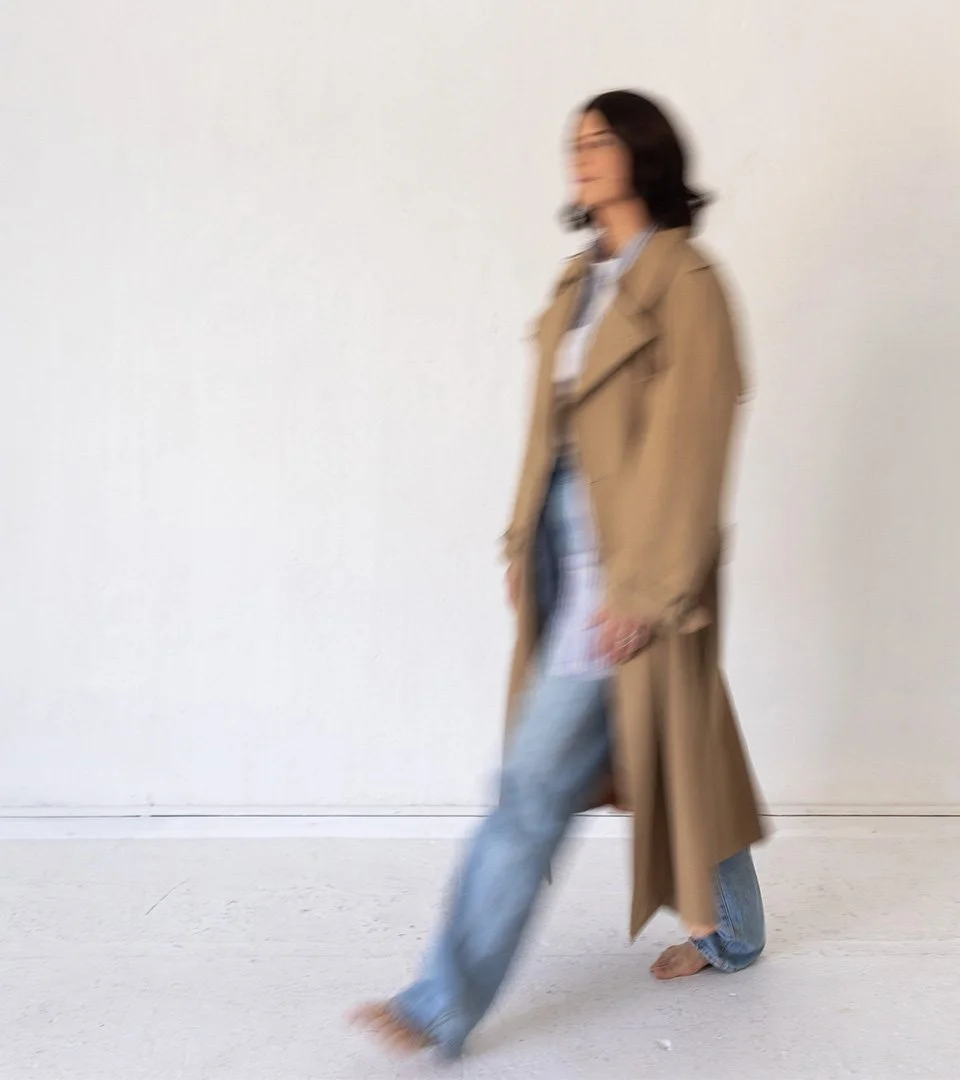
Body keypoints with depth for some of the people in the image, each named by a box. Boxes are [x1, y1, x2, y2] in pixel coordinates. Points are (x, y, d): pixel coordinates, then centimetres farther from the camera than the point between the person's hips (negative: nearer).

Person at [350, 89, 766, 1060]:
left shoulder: (684, 284, -12)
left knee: (537, 783, -6)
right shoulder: (580, 282, 13)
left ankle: (446, 1007, 4)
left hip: (627, 575, -8)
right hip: (568, 566, 8)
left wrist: (645, 588, -18)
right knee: (673, 752, 20)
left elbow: (687, 446, -16)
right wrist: (524, 541, 11)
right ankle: (731, 932, 41)